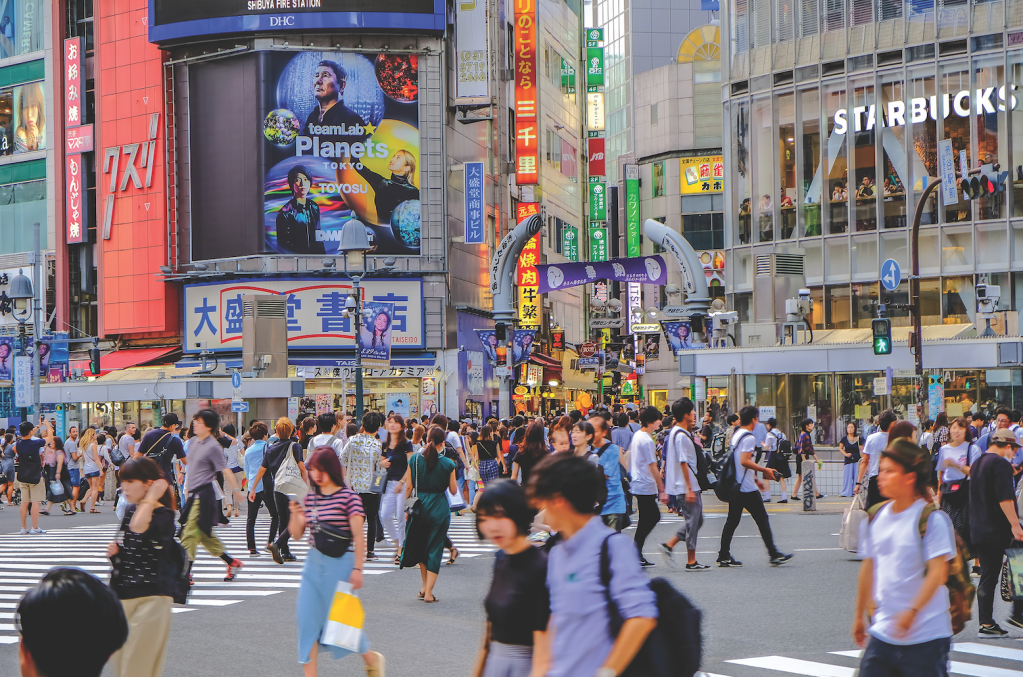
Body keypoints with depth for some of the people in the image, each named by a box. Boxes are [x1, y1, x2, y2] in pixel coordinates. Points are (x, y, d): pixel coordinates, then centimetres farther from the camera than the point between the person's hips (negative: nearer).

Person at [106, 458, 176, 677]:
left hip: (151, 599, -8)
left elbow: (139, 527, -35)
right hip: (123, 597, 8)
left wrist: (151, 497, -23)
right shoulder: (130, 511, 12)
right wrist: (115, 552, 5)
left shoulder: (163, 516, -12)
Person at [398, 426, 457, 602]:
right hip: (440, 508, -2)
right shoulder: (448, 464, -8)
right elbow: (453, 490, 0)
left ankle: (425, 586, 27)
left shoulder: (415, 460, -3)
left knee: (420, 545, 21)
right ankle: (428, 592, 0)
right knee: (435, 548, 3)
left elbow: (409, 486, 0)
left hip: (420, 506, 2)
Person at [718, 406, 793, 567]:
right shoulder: (749, 437, -14)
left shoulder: (736, 435, 15)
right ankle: (774, 555, 2)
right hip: (747, 488, -9)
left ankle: (724, 556, 6)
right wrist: (765, 470, -16)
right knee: (762, 519, -1)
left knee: (732, 520, 9)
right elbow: (744, 461, -24)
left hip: (734, 485, 9)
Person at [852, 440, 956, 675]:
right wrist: (860, 615, 23)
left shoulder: (932, 519, -11)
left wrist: (912, 611, -27)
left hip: (927, 636, -5)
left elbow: (938, 572, -17)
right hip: (882, 634, 5)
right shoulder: (876, 518, 8)